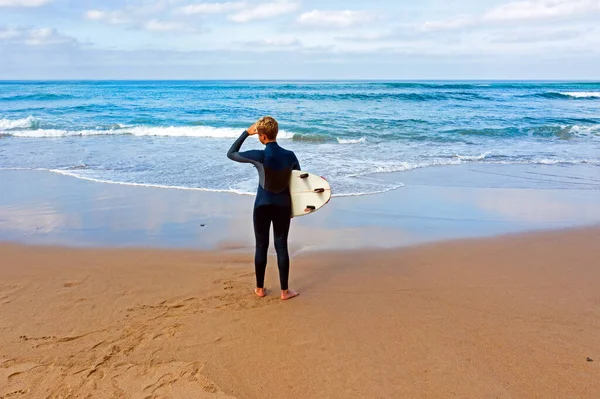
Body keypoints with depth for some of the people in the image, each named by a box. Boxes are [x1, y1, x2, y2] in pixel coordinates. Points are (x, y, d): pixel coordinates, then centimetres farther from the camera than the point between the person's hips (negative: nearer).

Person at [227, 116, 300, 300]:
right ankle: (284, 291, 13)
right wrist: (293, 207, 18)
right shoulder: (290, 155, -6)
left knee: (261, 246, 11)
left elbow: (231, 154, -1)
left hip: (262, 206, -2)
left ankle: (260, 288, 22)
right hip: (283, 206, 2)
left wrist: (246, 133, 5)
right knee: (281, 246, 8)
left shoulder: (259, 156, -16)